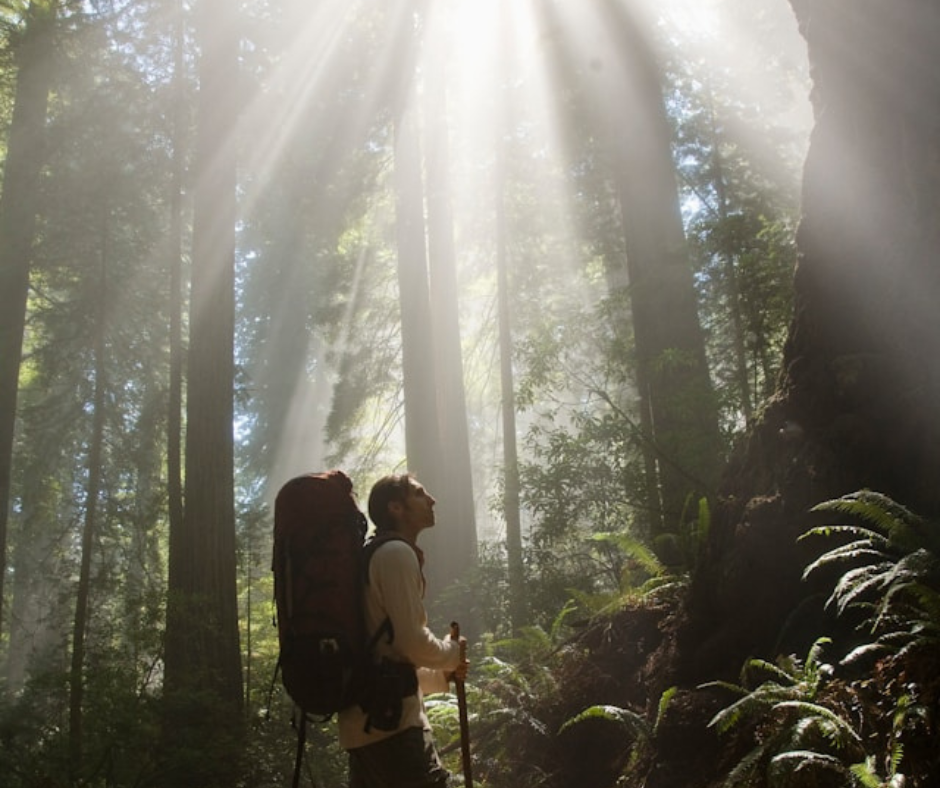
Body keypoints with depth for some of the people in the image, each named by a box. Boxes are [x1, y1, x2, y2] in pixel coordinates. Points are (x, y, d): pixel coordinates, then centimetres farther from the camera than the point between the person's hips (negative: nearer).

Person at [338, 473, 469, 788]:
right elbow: (413, 643, -16)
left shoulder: (372, 558, 22)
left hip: (364, 724, 10)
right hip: (392, 723, -10)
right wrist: (452, 651, 3)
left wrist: (441, 675, 20)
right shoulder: (397, 553, -7)